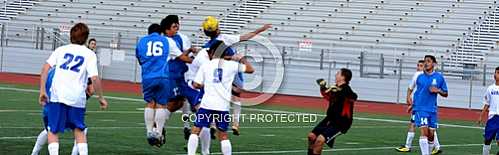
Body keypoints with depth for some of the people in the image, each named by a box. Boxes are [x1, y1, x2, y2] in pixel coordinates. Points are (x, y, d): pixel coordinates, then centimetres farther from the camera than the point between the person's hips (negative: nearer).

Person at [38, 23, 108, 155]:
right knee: (79, 130, 18)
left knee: (53, 131, 7)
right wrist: (101, 97, 7)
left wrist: (42, 90, 2)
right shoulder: (89, 54, 8)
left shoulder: (61, 50, 13)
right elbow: (94, 78, -3)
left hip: (57, 95, 0)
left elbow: (46, 68, 1)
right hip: (77, 98, 0)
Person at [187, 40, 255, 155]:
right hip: (223, 106, 1)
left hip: (207, 104, -1)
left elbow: (196, 85, 3)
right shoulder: (231, 65, 5)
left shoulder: (205, 66, 5)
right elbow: (251, 69, 12)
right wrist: (241, 59, 25)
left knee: (195, 131, 5)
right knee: (223, 135, 11)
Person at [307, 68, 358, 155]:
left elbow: (353, 98, -44)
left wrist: (339, 90, -56)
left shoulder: (346, 89, -20)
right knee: (312, 136, 12)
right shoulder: (335, 88, 6)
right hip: (330, 119, 9)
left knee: (320, 140, -22)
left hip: (341, 123, -9)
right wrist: (323, 87, 13)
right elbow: (329, 98, 28)